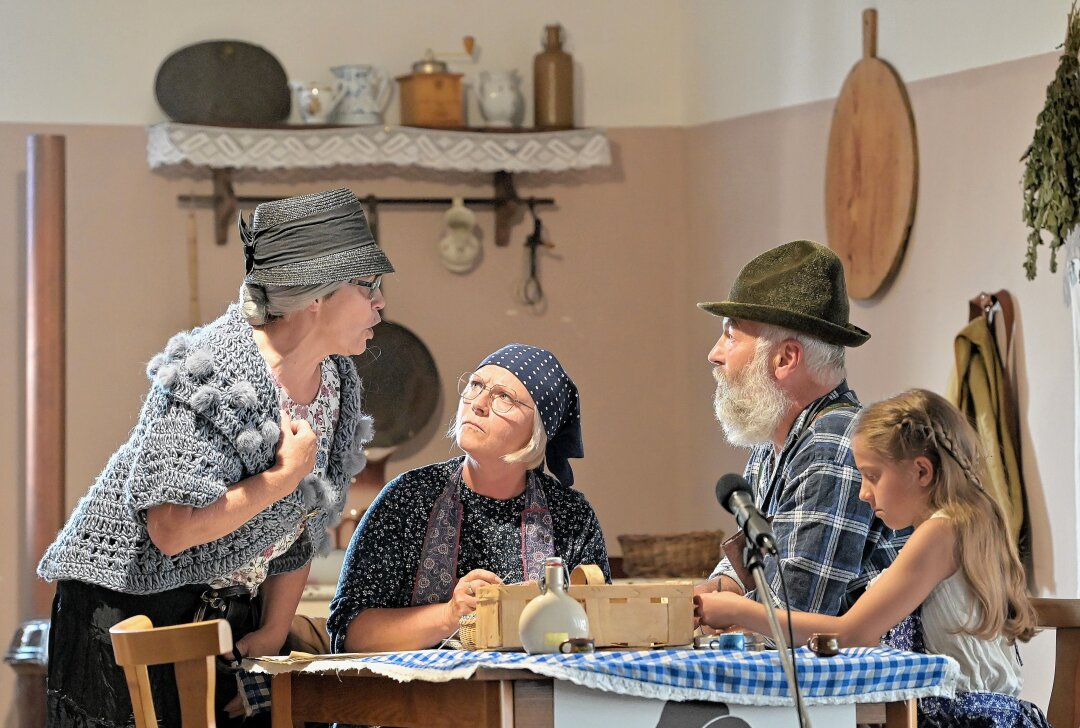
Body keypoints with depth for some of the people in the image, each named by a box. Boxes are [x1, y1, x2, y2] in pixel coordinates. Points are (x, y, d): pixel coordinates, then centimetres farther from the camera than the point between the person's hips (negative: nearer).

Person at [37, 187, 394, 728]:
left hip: (231, 611, 7)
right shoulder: (214, 371, -23)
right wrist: (284, 477, -22)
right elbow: (172, 530, -28)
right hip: (123, 599, -7)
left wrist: (272, 634, 5)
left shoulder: (338, 382, 3)